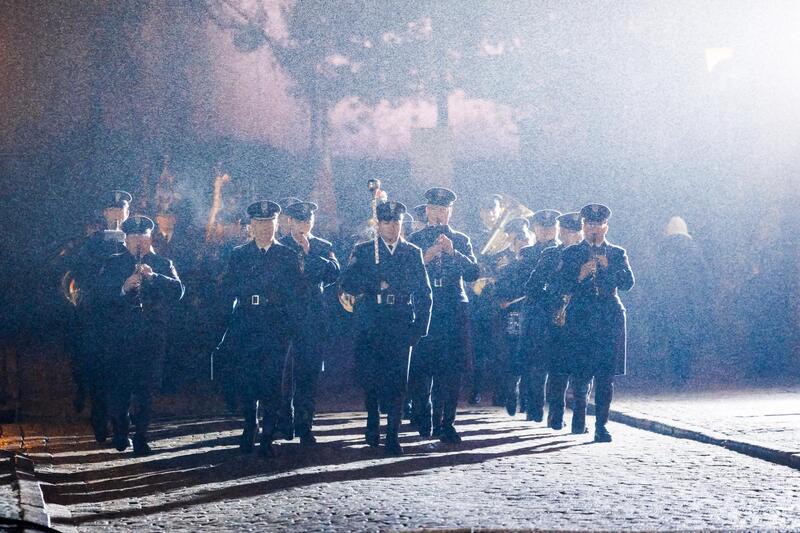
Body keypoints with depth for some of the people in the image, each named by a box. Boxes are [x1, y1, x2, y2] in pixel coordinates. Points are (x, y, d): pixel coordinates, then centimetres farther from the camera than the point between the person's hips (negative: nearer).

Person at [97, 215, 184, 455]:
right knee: (120, 386, 0)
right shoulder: (113, 264, 9)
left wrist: (153, 277, -19)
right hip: (121, 335, 0)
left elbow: (178, 291, -5)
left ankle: (141, 437, 6)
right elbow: (104, 295, -5)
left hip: (152, 337, 1)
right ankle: (120, 433, 17)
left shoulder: (163, 264, 11)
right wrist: (124, 288, -23)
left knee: (146, 388, -1)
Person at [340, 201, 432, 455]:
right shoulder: (363, 251, 9)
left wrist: (421, 327, 2)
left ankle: (393, 436, -6)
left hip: (401, 326, 0)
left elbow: (424, 293, 10)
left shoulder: (413, 253, 11)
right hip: (370, 326, 0)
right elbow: (347, 284, -1)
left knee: (397, 381, -8)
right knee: (369, 378, 0)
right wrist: (376, 285, -11)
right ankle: (373, 423, 25)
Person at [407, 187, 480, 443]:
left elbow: (473, 273, -1)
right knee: (421, 368, 0)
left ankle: (445, 422, 2)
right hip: (423, 310, -1)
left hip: (454, 313, 1)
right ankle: (423, 418, 18)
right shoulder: (415, 240, 8)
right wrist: (425, 258, -15)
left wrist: (453, 252, -14)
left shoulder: (461, 241, 12)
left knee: (451, 370, -3)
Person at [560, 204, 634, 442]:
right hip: (580, 320, 0)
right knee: (580, 373, -2)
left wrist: (608, 267, -12)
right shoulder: (571, 254, 10)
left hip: (610, 319, 1)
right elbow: (564, 287, 3)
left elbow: (628, 283, 0)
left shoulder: (618, 254, 12)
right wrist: (581, 275, -15)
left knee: (606, 375, -6)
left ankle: (601, 425, -2)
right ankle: (579, 414, 24)